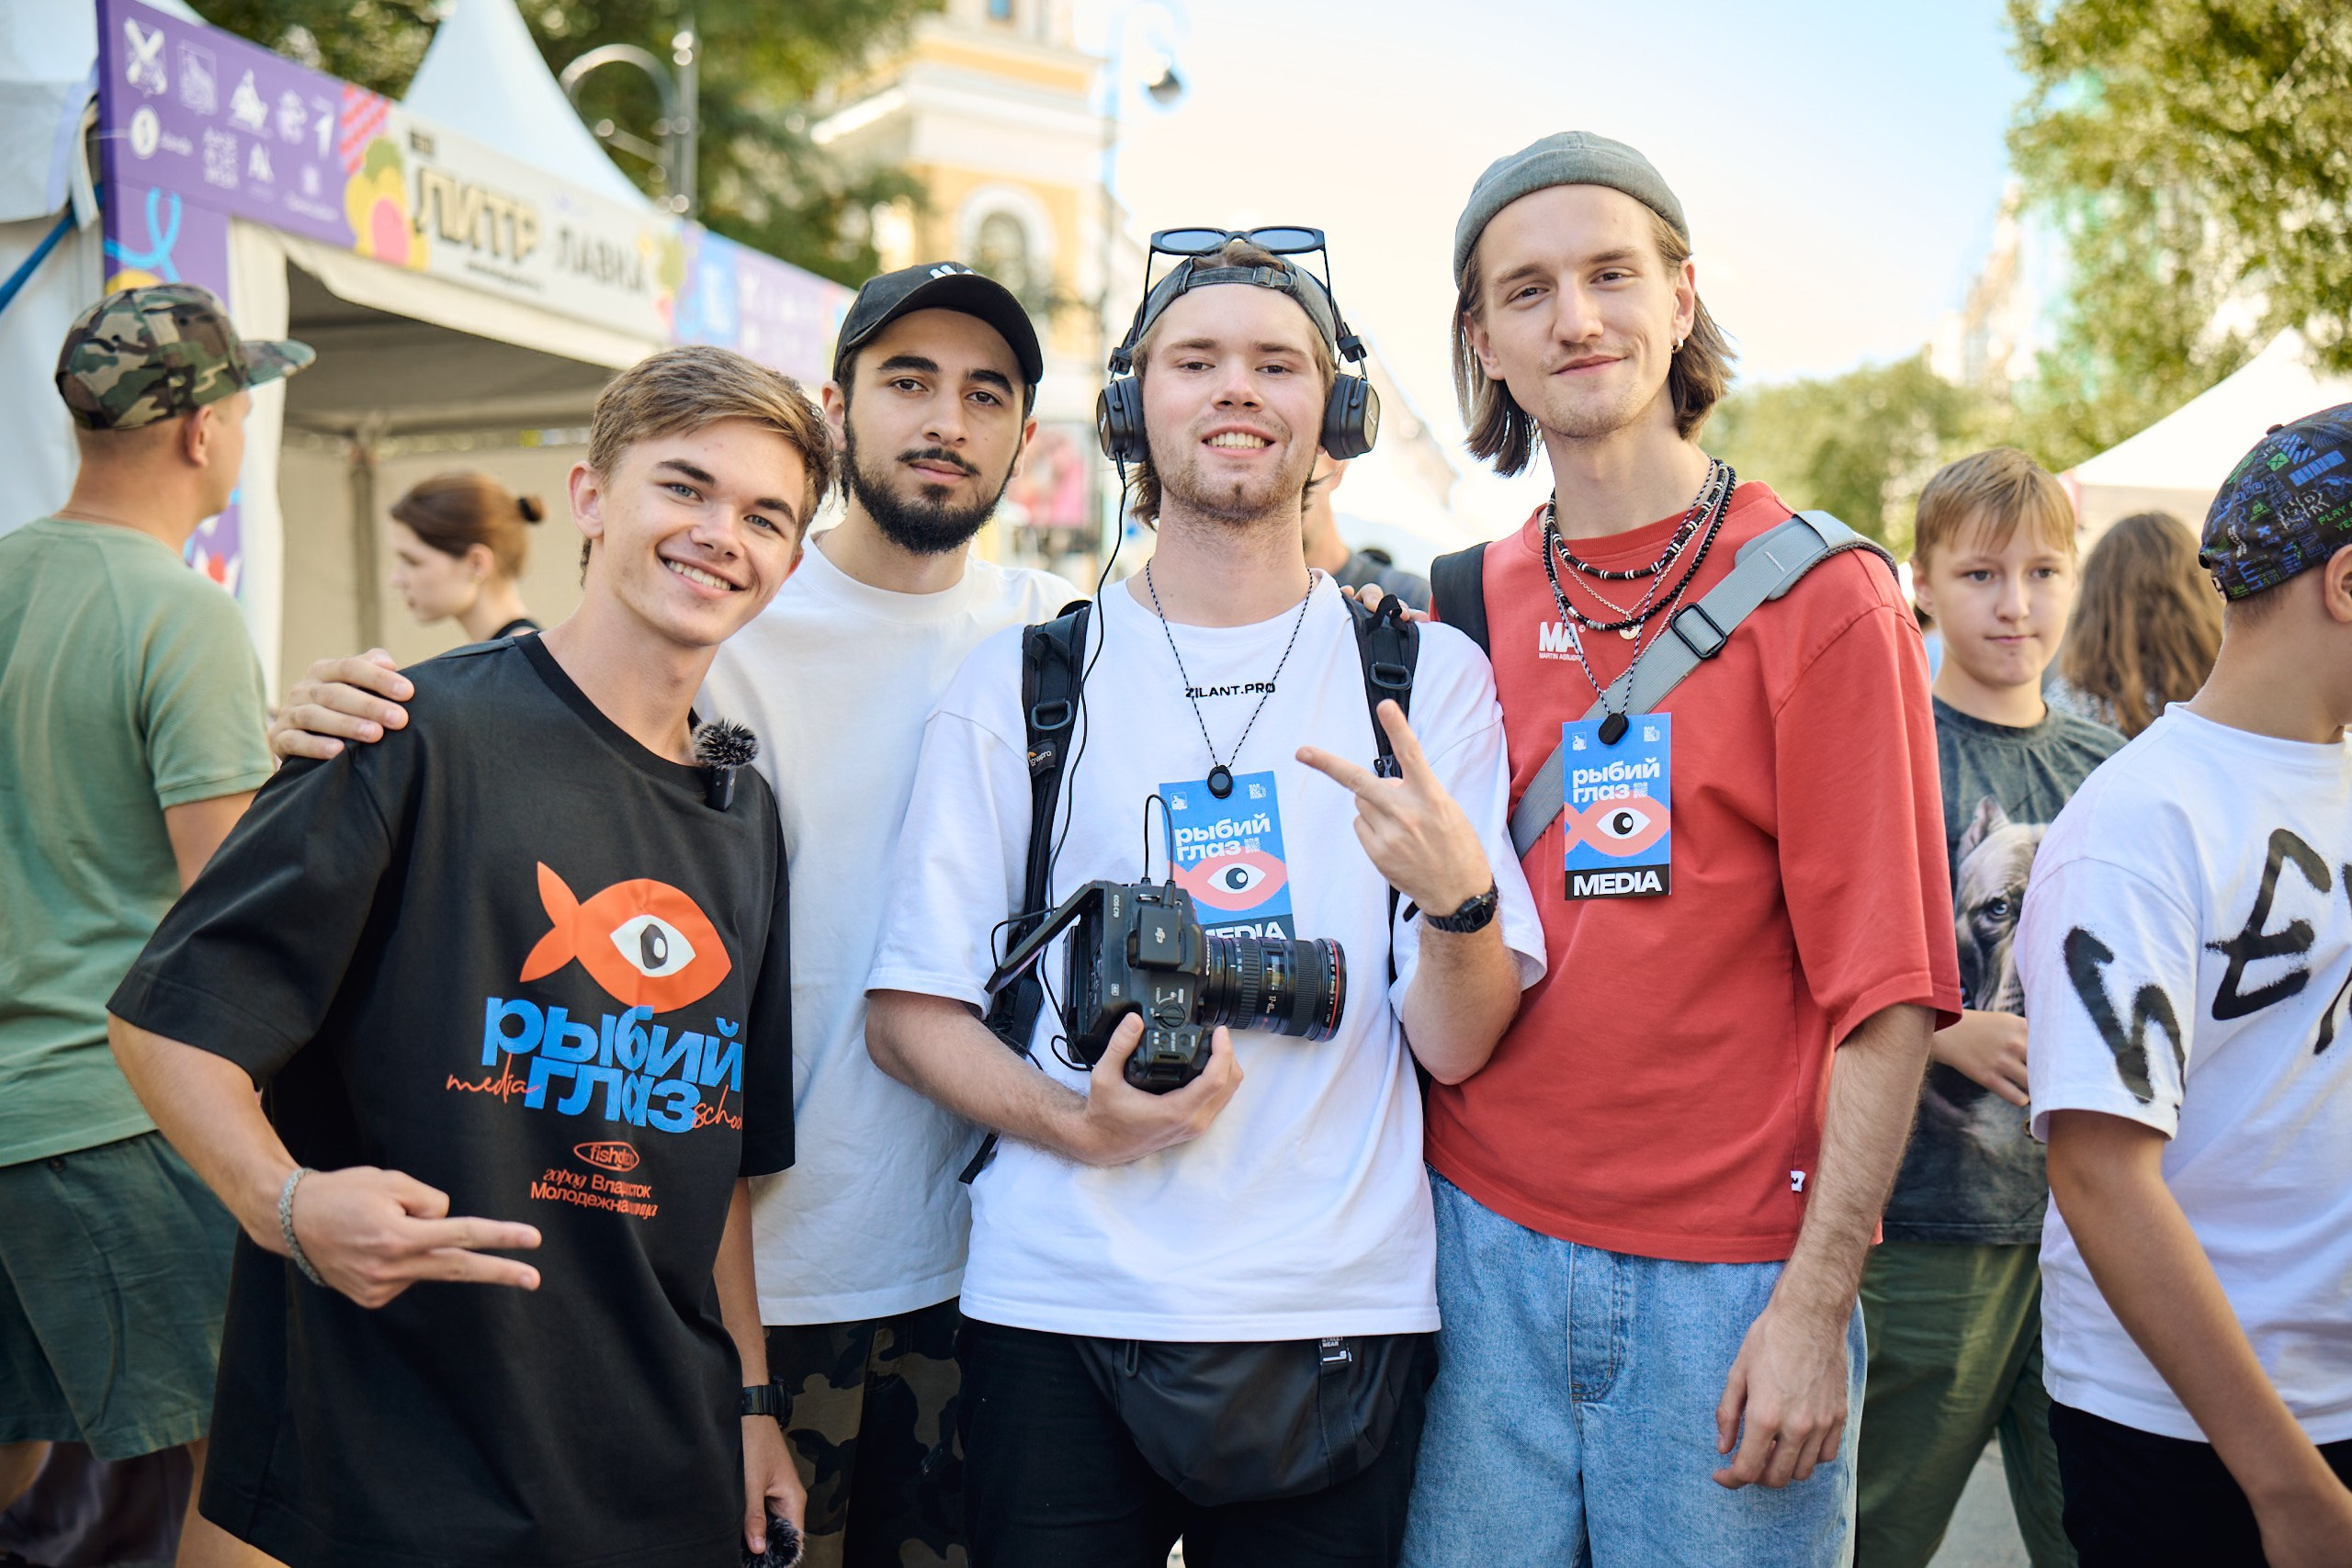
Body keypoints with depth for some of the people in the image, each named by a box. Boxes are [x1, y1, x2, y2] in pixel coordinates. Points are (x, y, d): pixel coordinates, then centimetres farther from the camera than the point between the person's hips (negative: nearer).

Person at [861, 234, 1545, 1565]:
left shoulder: (1427, 674, 4)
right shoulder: (1021, 685, 4)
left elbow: (1457, 1044, -2)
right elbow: (910, 1011, 3)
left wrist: (1459, 898, -23)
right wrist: (1073, 1122, -14)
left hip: (1341, 1316, 0)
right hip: (1059, 1311, 0)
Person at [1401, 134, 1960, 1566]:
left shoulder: (1822, 597, -5)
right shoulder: (1461, 613, 6)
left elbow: (1887, 989, -9)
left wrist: (1819, 1302, -13)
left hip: (1731, 1280, -3)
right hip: (1483, 1244, 3)